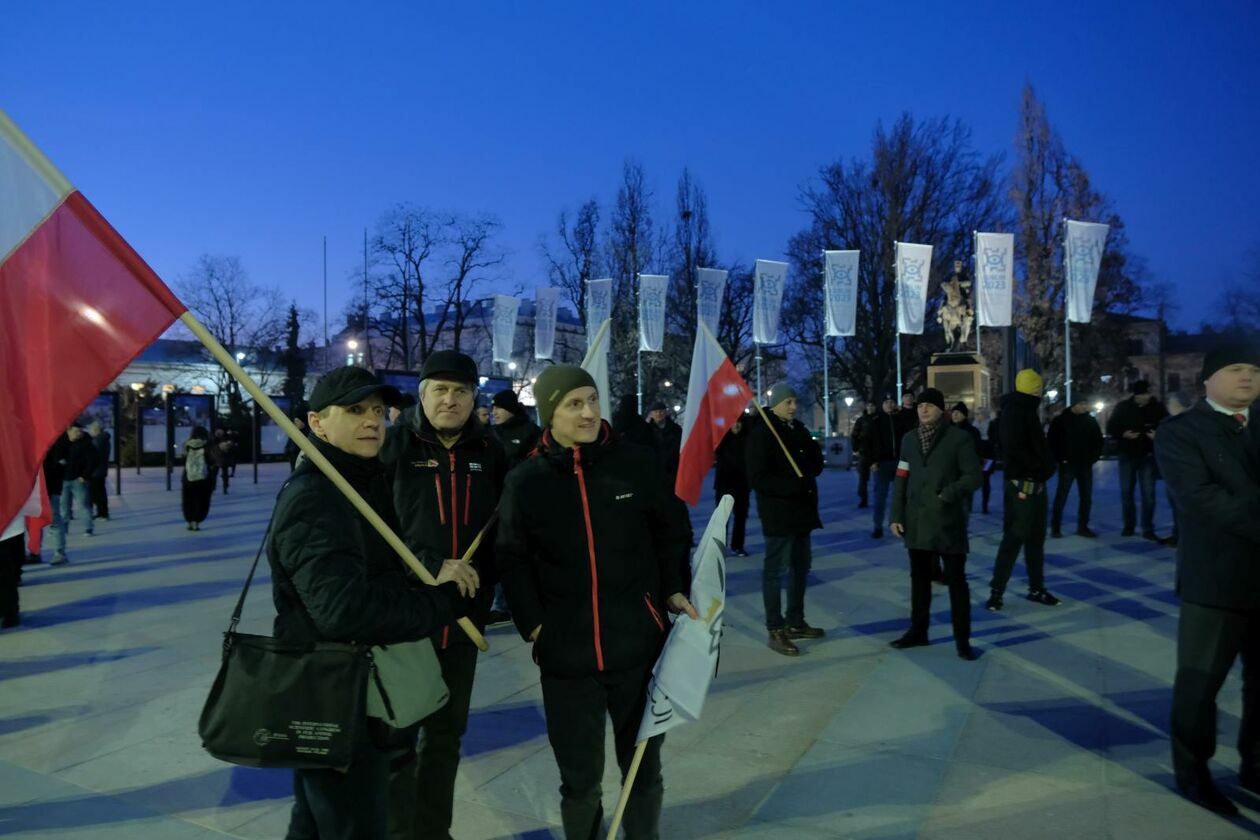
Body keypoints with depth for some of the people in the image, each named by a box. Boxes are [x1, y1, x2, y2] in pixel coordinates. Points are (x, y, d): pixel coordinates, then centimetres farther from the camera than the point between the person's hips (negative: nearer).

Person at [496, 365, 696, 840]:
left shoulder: (636, 463, -4)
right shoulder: (525, 481, -5)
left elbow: (667, 533, 8)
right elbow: (513, 560, 1)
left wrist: (672, 591, -2)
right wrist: (533, 624, -7)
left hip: (639, 645, 1)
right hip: (566, 655, 0)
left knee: (643, 767, 21)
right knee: (579, 778, 15)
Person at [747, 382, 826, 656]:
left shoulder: (799, 430, 11)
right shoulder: (761, 435, -13)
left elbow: (816, 466, 14)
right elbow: (757, 479, -20)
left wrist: (811, 448, -8)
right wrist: (794, 484, -27)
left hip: (802, 510, 8)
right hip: (778, 513, -8)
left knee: (800, 568, 16)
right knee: (775, 570, -2)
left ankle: (795, 622, 29)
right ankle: (775, 630, 5)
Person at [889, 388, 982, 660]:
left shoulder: (959, 438, -4)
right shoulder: (909, 439, 10)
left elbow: (973, 476, -7)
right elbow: (901, 480, 10)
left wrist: (948, 495, -20)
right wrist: (897, 515, 5)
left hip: (948, 521, -4)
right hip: (917, 521, 4)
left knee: (956, 581, 3)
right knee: (919, 579, 13)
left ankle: (962, 639, 12)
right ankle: (918, 631, 25)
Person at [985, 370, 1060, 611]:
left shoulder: (1027, 410, 17)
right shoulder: (1014, 411, -15)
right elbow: (1014, 448, -25)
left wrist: (1045, 466, 7)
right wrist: (1040, 468, -16)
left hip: (1035, 482, 10)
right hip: (1021, 483, -10)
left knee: (1036, 538, 15)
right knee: (1014, 537, -8)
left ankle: (1037, 588, 23)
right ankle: (996, 590, -2)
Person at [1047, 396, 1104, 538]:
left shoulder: (1091, 420, 7)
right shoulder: (1060, 420, -6)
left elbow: (1098, 440, 14)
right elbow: (1051, 440, -6)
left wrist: (1094, 457, 3)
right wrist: (1059, 458, -10)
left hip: (1085, 465, 5)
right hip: (1067, 464, -4)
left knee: (1086, 497, 7)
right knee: (1061, 496, -3)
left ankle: (1083, 527, 17)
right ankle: (1055, 527, 4)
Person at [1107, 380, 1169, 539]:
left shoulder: (1157, 407, -4)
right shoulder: (1122, 407, -2)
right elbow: (1111, 428, 2)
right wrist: (1123, 434, -17)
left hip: (1148, 456, -1)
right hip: (1127, 456, 1)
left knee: (1148, 493, -3)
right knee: (1126, 492, 7)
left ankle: (1148, 529, 5)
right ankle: (1128, 526, 20)